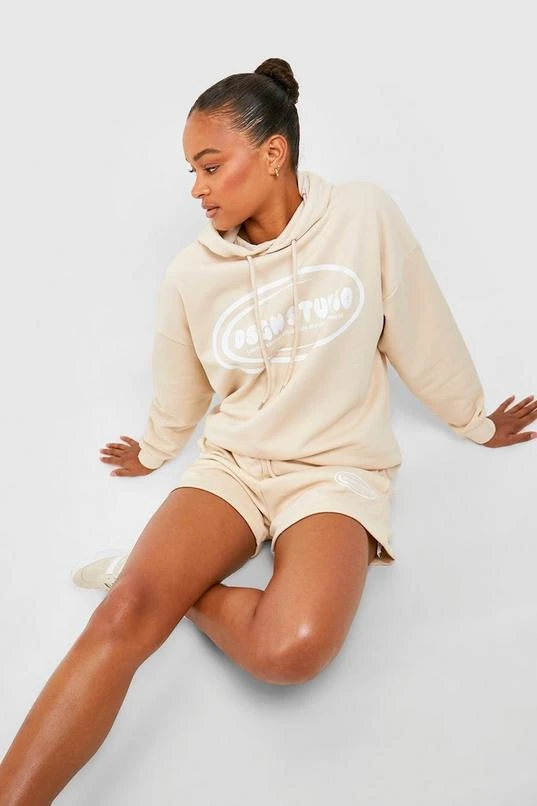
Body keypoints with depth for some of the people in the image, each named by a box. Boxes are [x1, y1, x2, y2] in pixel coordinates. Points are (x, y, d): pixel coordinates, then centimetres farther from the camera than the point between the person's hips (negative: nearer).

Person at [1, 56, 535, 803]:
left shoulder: (365, 217, -9)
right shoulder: (191, 273, -3)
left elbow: (423, 336, 4)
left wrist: (474, 421, 18)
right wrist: (155, 452, 32)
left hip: (339, 467, -1)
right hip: (230, 464, 2)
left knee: (292, 649, -29)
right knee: (123, 617, -25)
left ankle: (175, 583, -4)